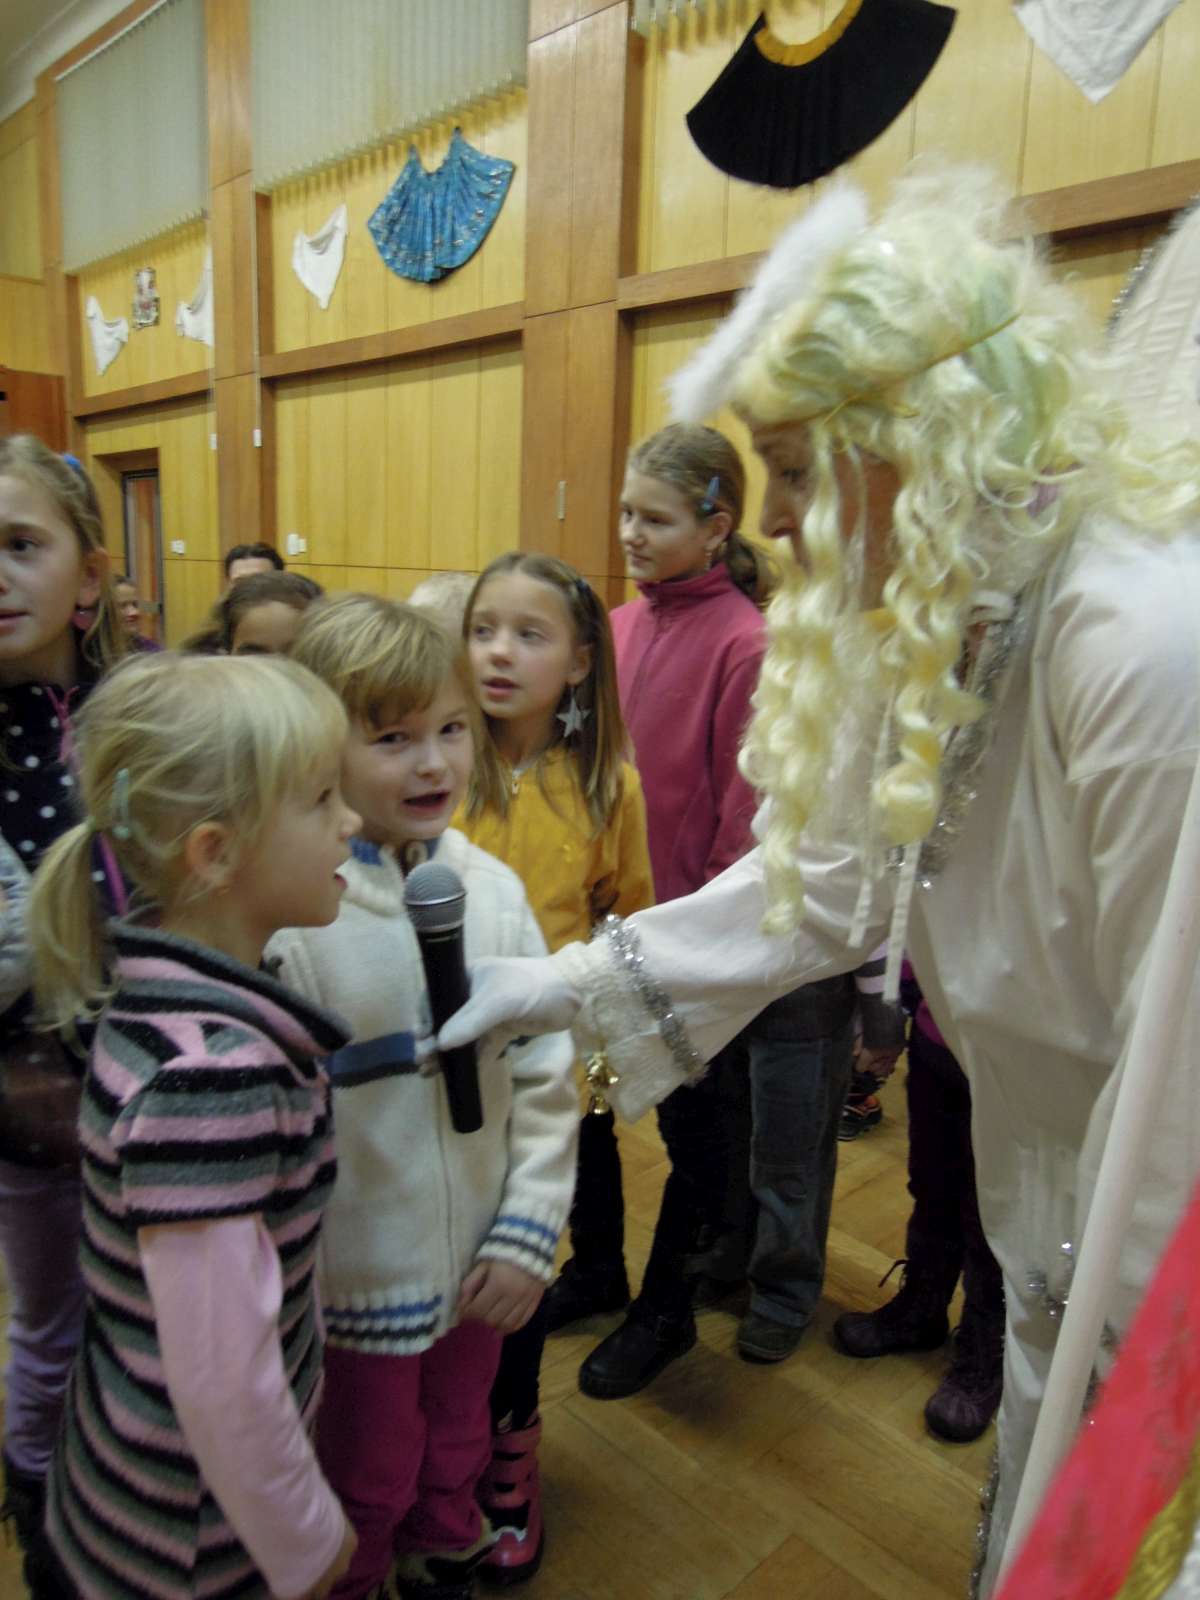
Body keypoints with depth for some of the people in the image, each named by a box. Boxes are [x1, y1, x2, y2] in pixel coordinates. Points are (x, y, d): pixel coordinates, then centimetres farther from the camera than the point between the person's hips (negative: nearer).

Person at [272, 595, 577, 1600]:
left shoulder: (491, 886, -8)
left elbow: (545, 1069, -3)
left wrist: (530, 1230, -4)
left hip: (480, 1263, 4)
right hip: (360, 1277, -4)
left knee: (458, 1451, 28)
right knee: (366, 1486, 22)